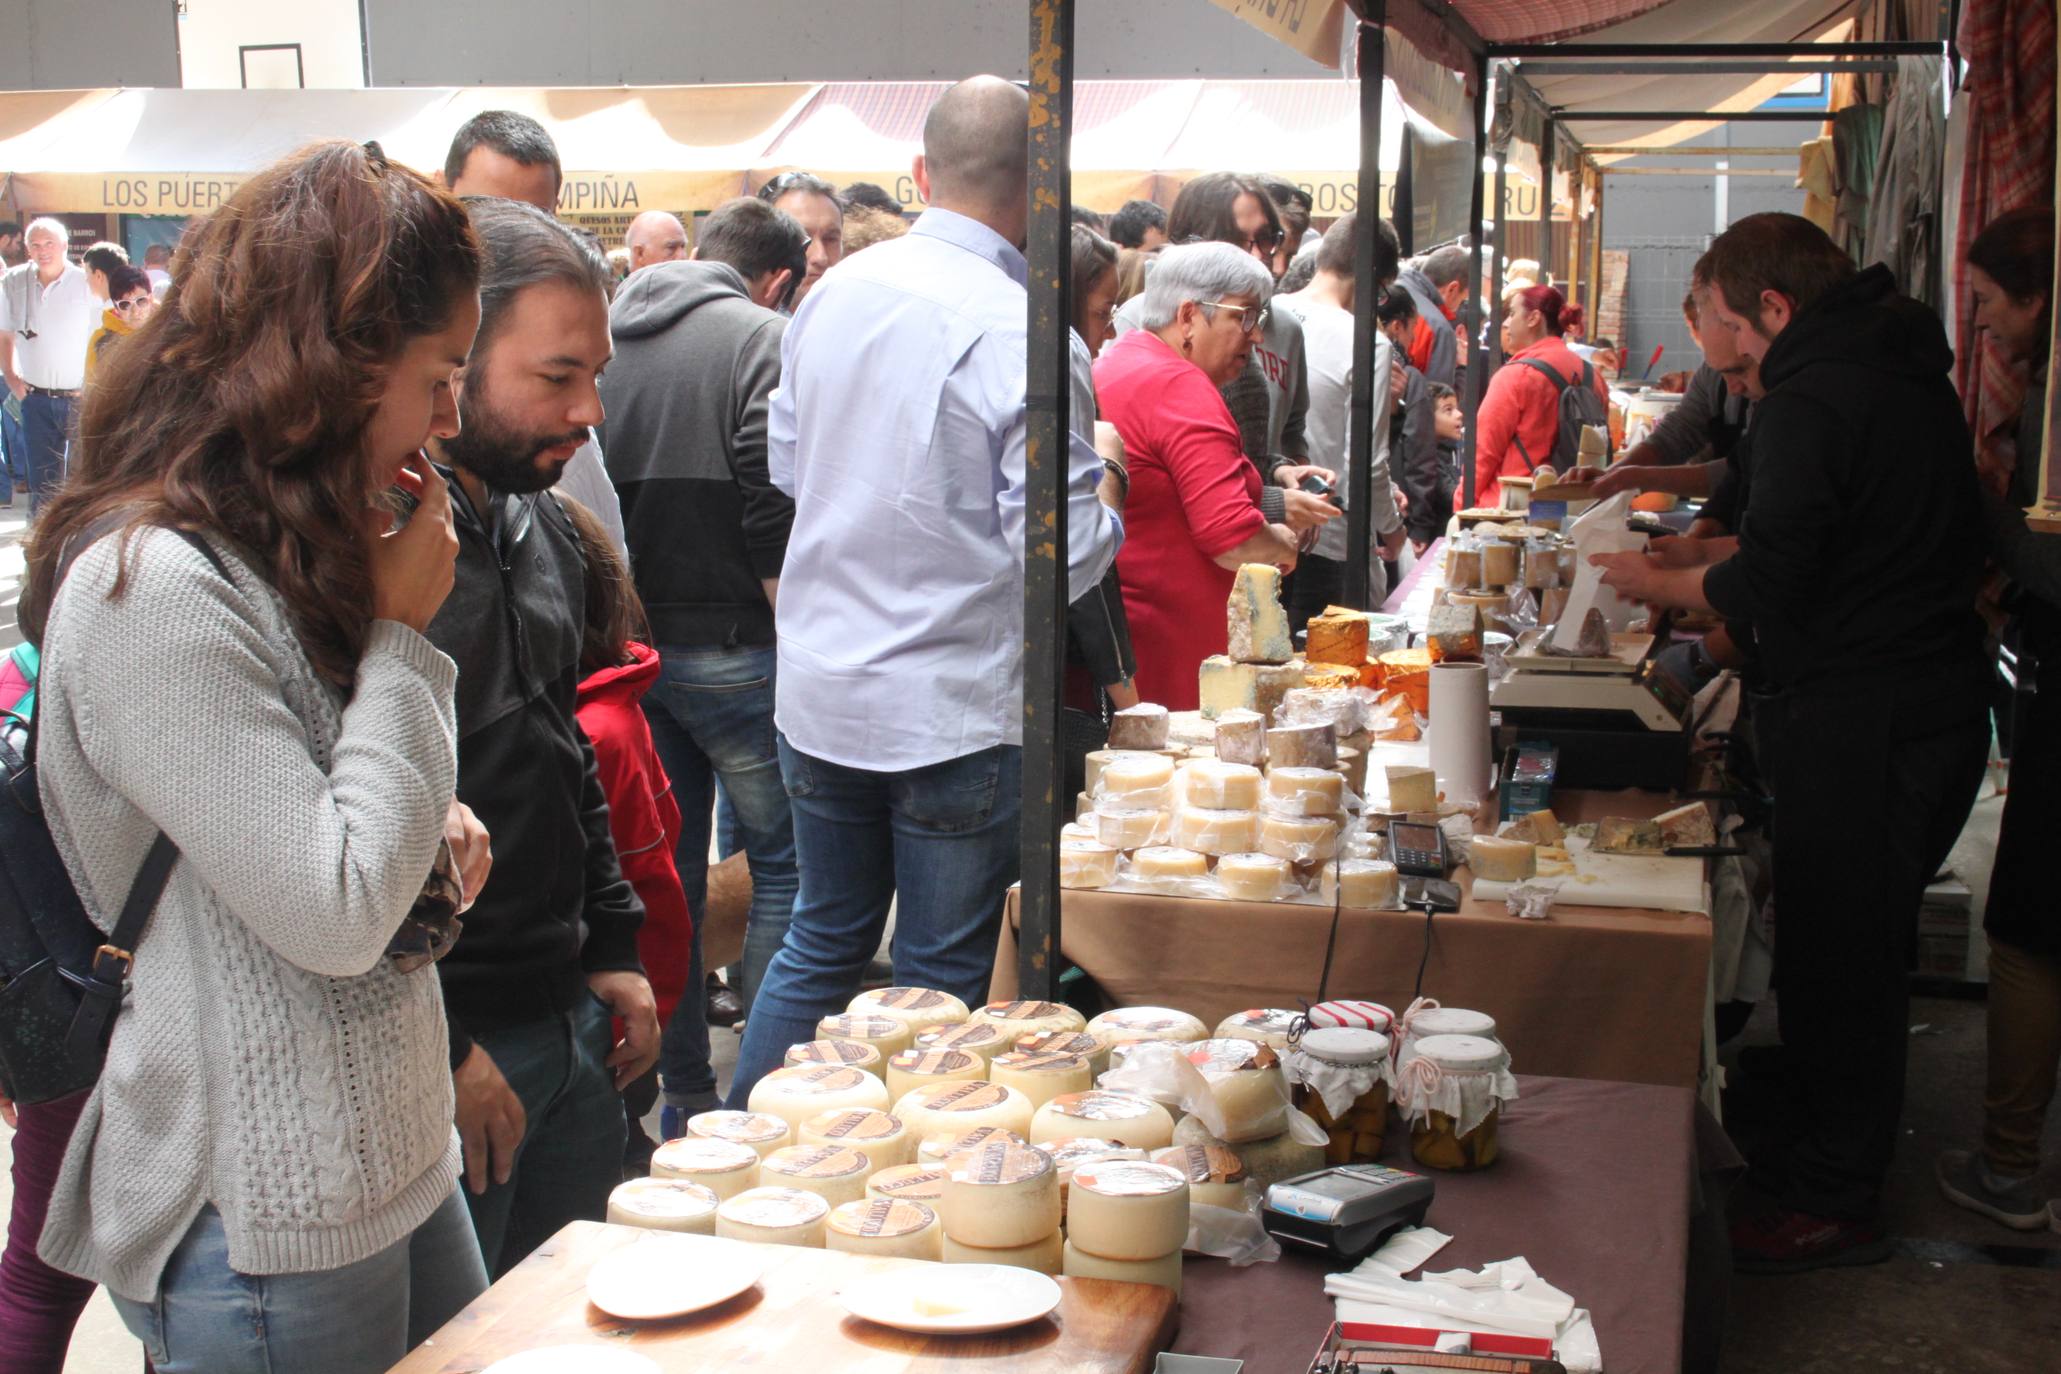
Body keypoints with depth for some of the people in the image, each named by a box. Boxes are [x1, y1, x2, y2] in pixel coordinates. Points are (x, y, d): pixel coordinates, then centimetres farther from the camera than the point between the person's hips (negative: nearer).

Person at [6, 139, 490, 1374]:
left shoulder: (289, 552, 9)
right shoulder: (148, 590, -21)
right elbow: (334, 914, -23)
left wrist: (424, 825, 2)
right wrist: (403, 635, -16)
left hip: (401, 1161, 9)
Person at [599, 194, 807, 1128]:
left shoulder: (609, 339, 11)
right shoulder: (766, 342, -8)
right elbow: (776, 522, -17)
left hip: (629, 647, 7)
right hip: (727, 650, -6)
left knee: (666, 874, 13)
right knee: (785, 863, 4)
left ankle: (680, 1099, 20)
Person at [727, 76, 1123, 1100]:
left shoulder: (832, 293, 2)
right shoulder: (1021, 334, -19)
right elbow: (1063, 551, -18)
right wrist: (1106, 508, 2)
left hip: (818, 690, 6)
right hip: (955, 708, -6)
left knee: (823, 940, 21)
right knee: (943, 978, 9)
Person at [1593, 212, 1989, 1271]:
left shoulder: (1809, 400, -18)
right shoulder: (1912, 375, 13)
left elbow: (1766, 587, -20)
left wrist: (1658, 582, -2)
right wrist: (1700, 551, 17)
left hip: (1856, 725, -10)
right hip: (1936, 699, 10)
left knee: (1833, 959, 0)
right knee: (1865, 948, 18)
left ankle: (1833, 1205, 11)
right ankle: (1834, 1156, 31)